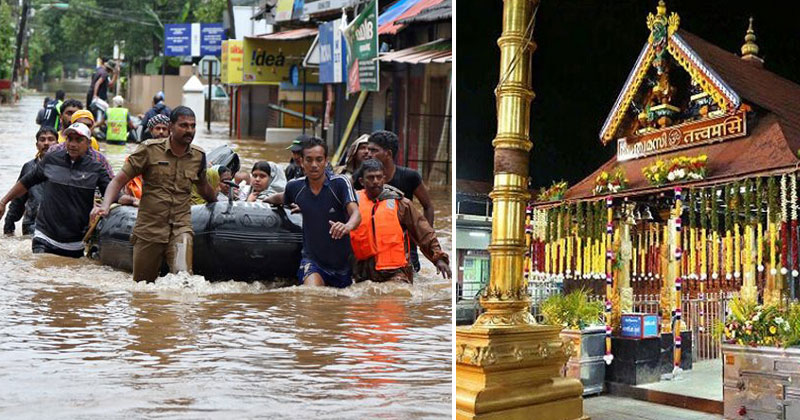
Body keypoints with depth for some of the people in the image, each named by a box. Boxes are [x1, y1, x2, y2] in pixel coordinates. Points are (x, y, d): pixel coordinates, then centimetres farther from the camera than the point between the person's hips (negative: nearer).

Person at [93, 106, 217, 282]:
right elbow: (119, 180, -4)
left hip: (181, 228, 1)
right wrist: (105, 205, -18)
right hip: (149, 229, -1)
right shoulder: (150, 149, -3)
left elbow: (204, 188, 25)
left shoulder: (198, 156, 6)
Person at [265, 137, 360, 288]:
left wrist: (348, 226, -49)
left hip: (342, 263, 0)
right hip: (312, 259, 1)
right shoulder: (295, 186, -1)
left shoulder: (340, 183, -13)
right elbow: (282, 198, 24)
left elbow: (356, 213, -28)